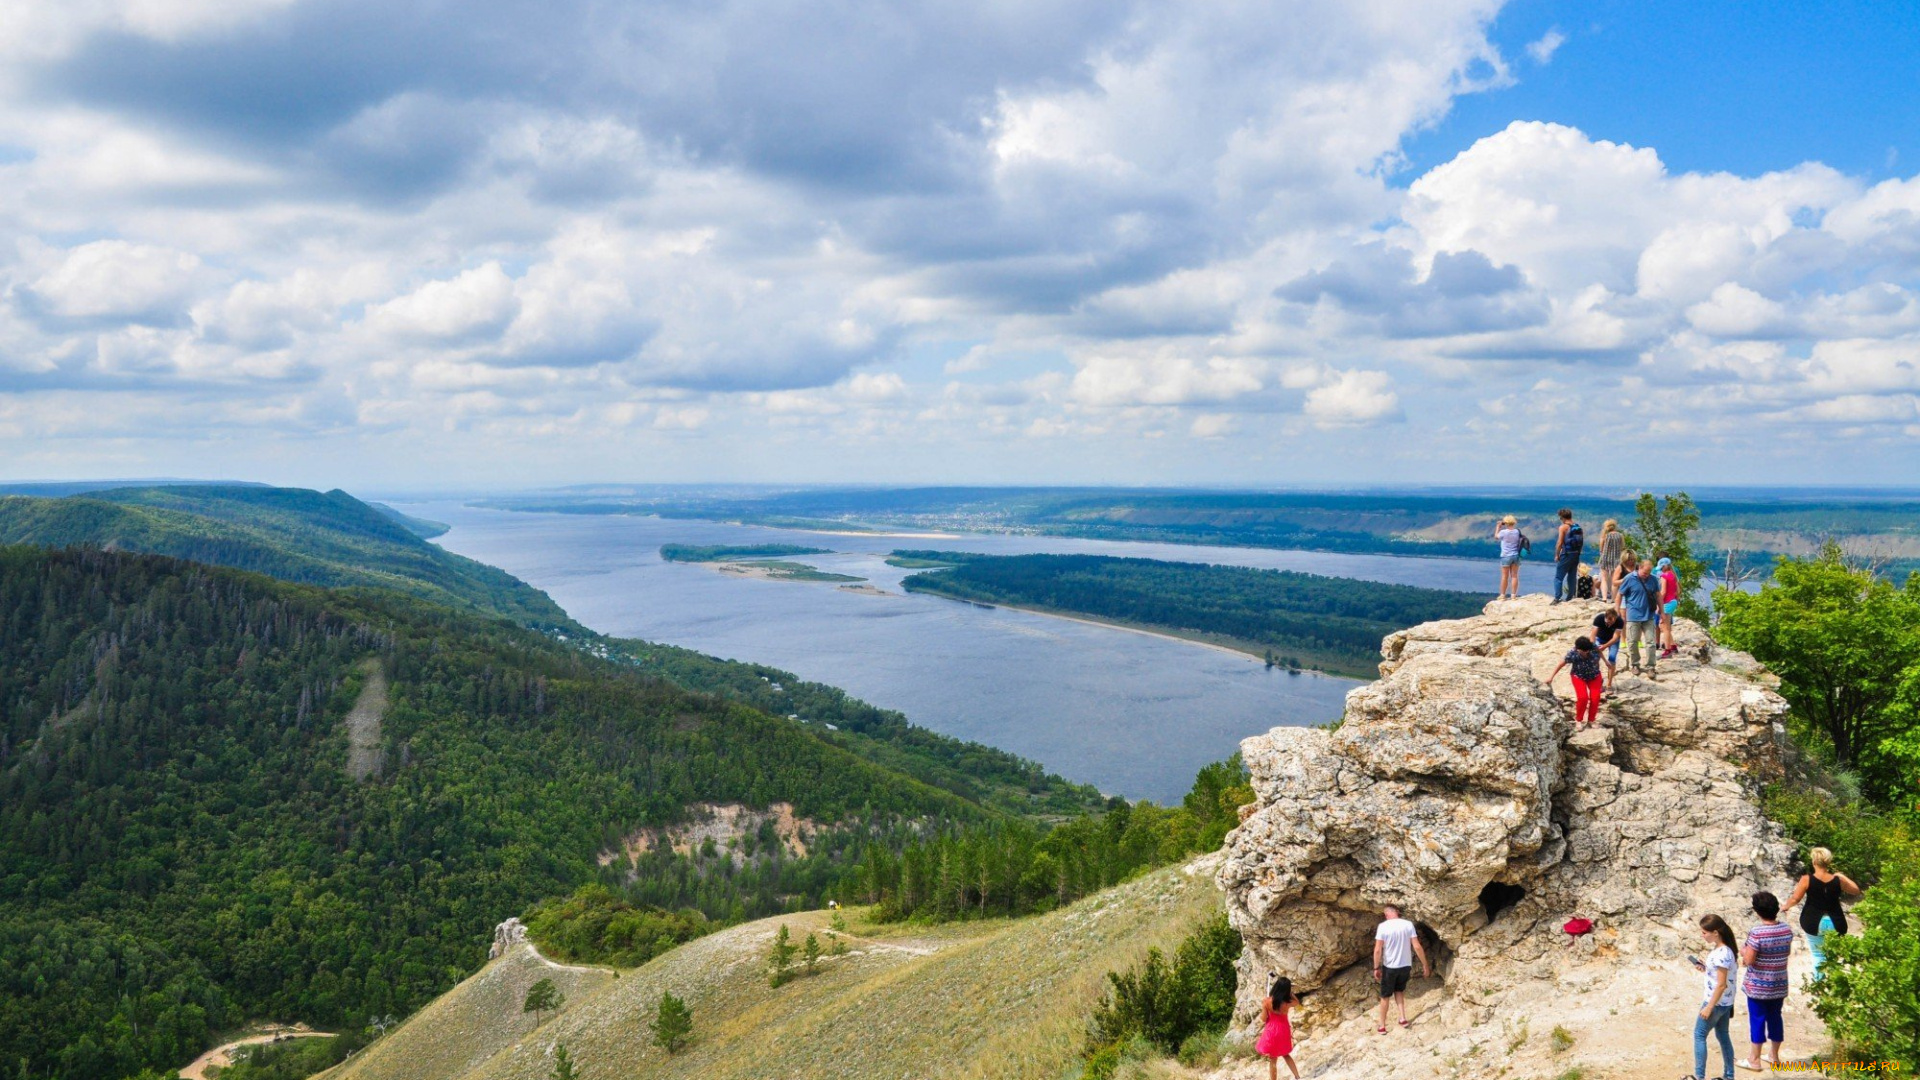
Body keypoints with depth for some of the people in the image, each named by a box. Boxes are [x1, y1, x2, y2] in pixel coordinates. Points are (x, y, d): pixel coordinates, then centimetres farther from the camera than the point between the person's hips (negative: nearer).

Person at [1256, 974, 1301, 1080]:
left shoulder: (1266, 1002, -20)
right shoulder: (1287, 1003, -16)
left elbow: (1263, 1019, -10)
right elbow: (1297, 1002, 7)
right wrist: (1289, 991, 2)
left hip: (1272, 1032, -3)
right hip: (1284, 1031, 3)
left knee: (1273, 1060, 10)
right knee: (1286, 1055, 27)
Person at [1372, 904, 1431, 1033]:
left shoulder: (1383, 926, -12)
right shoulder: (1408, 924, -6)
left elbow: (1377, 950, -14)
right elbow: (1417, 947, -8)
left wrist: (1376, 968, -4)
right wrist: (1425, 965, 2)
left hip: (1389, 967, -2)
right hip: (1405, 966, 3)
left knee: (1385, 996, 13)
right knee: (1399, 990, 27)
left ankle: (1382, 1026, 19)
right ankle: (1403, 1018, 12)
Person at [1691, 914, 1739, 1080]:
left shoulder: (1721, 954, -26)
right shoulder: (1722, 949, 3)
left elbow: (1721, 985, -24)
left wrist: (1709, 1007, -20)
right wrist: (1706, 968, 5)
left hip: (1716, 1002, -9)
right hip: (1725, 1002, 9)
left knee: (1699, 1035, 1)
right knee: (1723, 1035, 17)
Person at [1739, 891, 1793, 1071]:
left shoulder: (1756, 933, -24)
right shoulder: (1787, 929, -5)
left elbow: (1748, 960, -22)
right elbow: (1787, 952, 11)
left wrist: (1743, 952, -1)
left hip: (1758, 985, -5)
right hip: (1779, 984, 5)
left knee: (1757, 1019, 5)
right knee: (1775, 1017, 17)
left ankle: (1755, 1060, 13)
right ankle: (1774, 1056, 29)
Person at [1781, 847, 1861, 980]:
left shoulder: (1807, 879, -15)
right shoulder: (1838, 880, -10)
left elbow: (1795, 899, -9)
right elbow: (1856, 891, 7)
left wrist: (1785, 906, 10)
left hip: (1814, 923, -1)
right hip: (1834, 923, 1)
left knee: (1818, 955, 14)